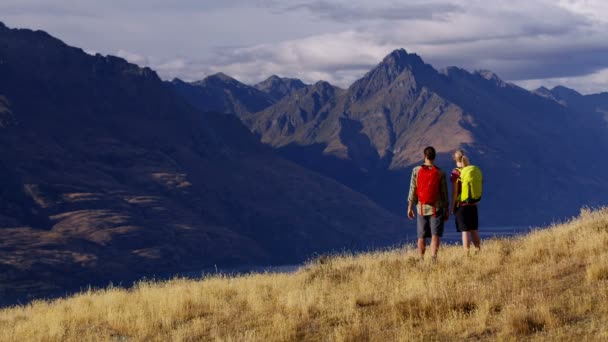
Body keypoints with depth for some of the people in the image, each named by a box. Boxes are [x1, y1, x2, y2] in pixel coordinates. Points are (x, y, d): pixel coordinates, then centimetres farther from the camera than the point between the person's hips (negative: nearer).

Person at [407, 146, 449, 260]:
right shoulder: (440, 173, -3)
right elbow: (444, 193, 0)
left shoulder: (416, 171, -2)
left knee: (421, 236, 11)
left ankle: (421, 259, 15)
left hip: (422, 208, 2)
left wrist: (410, 207, 5)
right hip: (436, 208, -2)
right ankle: (433, 257, -23)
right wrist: (446, 210, 7)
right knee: (435, 235, -5)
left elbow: (412, 190, -2)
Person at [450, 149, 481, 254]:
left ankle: (467, 254, -3)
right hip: (473, 205, 5)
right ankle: (478, 252, 17)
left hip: (461, 205, -5)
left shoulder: (455, 173, -11)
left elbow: (454, 192, -11)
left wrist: (452, 206, -4)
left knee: (465, 231, -3)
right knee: (474, 230, 14)